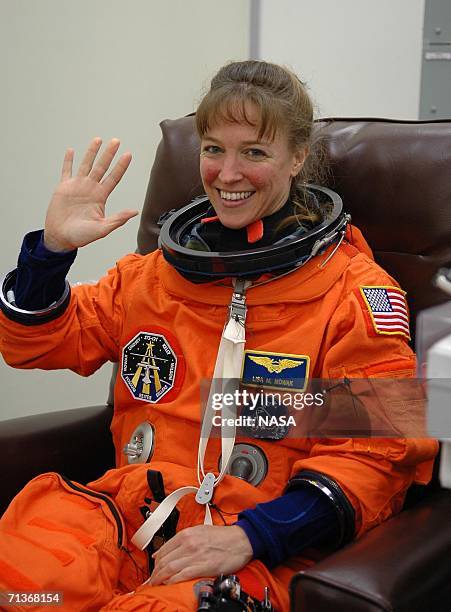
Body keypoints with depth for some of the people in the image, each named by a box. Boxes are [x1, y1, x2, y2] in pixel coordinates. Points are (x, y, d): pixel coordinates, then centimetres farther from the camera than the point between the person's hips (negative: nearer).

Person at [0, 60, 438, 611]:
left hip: (261, 549, -2)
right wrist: (53, 247, 1)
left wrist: (252, 536, -16)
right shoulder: (157, 271, 15)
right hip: (128, 508, 3)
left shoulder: (355, 291, 2)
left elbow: (378, 451, -4)